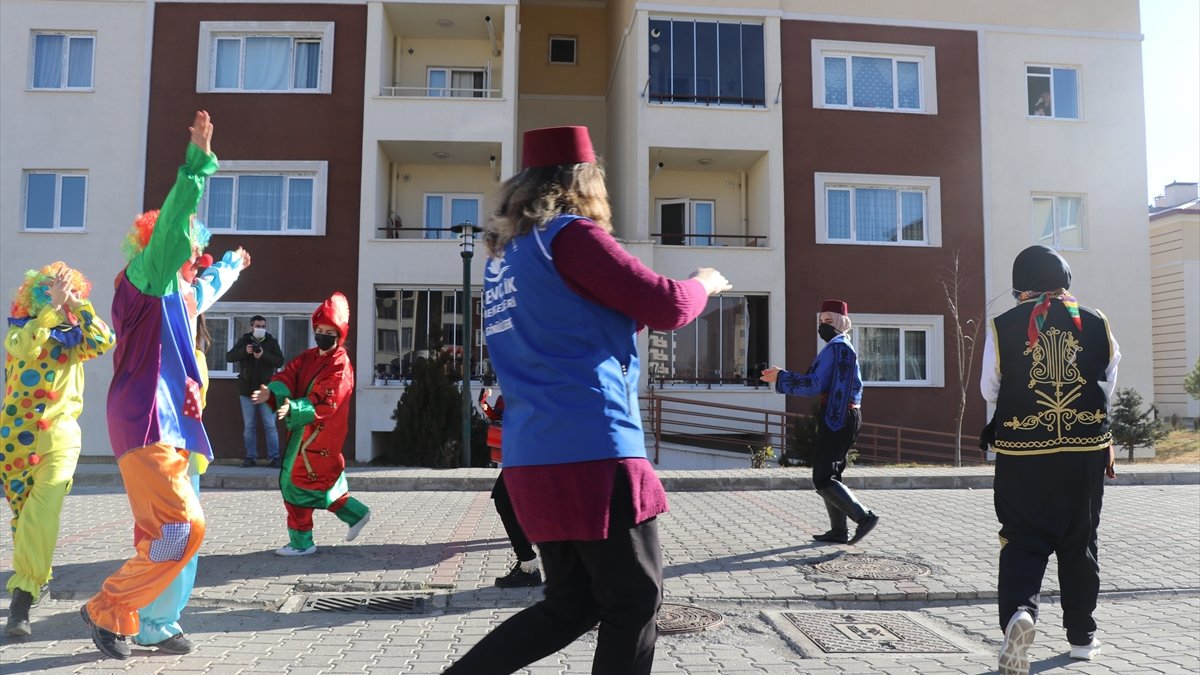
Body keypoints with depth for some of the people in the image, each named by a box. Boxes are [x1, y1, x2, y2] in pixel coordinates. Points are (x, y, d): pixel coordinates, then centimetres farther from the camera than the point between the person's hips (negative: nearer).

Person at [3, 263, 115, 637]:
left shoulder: (72, 339, 6)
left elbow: (104, 342, -14)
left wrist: (78, 305, -17)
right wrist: (54, 305, -28)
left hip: (60, 438, -1)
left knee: (42, 514, -16)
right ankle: (32, 582, 33)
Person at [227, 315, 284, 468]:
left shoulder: (272, 341, 1)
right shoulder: (243, 341, 5)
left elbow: (280, 362, -9)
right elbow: (229, 357, -4)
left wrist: (264, 355, -25)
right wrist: (244, 351, -21)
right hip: (246, 389, 2)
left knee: (270, 426, -2)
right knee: (249, 426, 7)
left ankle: (274, 457, 0)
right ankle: (250, 457, 13)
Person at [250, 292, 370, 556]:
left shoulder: (340, 366, -15)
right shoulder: (308, 357, 11)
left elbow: (325, 402, -25)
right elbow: (288, 375, -3)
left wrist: (293, 408, -38)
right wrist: (272, 392, -24)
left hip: (320, 433, -8)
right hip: (303, 430, 8)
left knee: (297, 484, -3)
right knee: (320, 481, 16)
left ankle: (301, 542, 9)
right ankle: (356, 513, 30)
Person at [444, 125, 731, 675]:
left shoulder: (504, 254, 17)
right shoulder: (569, 234, -9)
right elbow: (668, 306, -10)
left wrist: (638, 315, 27)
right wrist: (702, 283, 11)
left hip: (534, 459, 9)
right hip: (594, 452, -8)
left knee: (571, 605, 19)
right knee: (634, 602, 7)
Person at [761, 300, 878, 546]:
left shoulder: (834, 348, -13)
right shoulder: (847, 348, 18)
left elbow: (815, 385, -19)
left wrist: (780, 377, -14)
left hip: (835, 419, -10)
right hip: (847, 417, 10)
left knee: (822, 480, -8)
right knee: (830, 475, 14)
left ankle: (864, 517, -9)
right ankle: (839, 532, 17)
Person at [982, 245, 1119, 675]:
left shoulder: (1002, 327, -6)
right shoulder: (1095, 323, 0)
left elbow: (989, 391, 3)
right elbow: (1108, 385, 10)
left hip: (1022, 454, -2)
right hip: (1087, 450, 2)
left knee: (1022, 540, 5)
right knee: (1079, 543, 16)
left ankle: (1019, 611, -21)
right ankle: (1081, 635, 27)